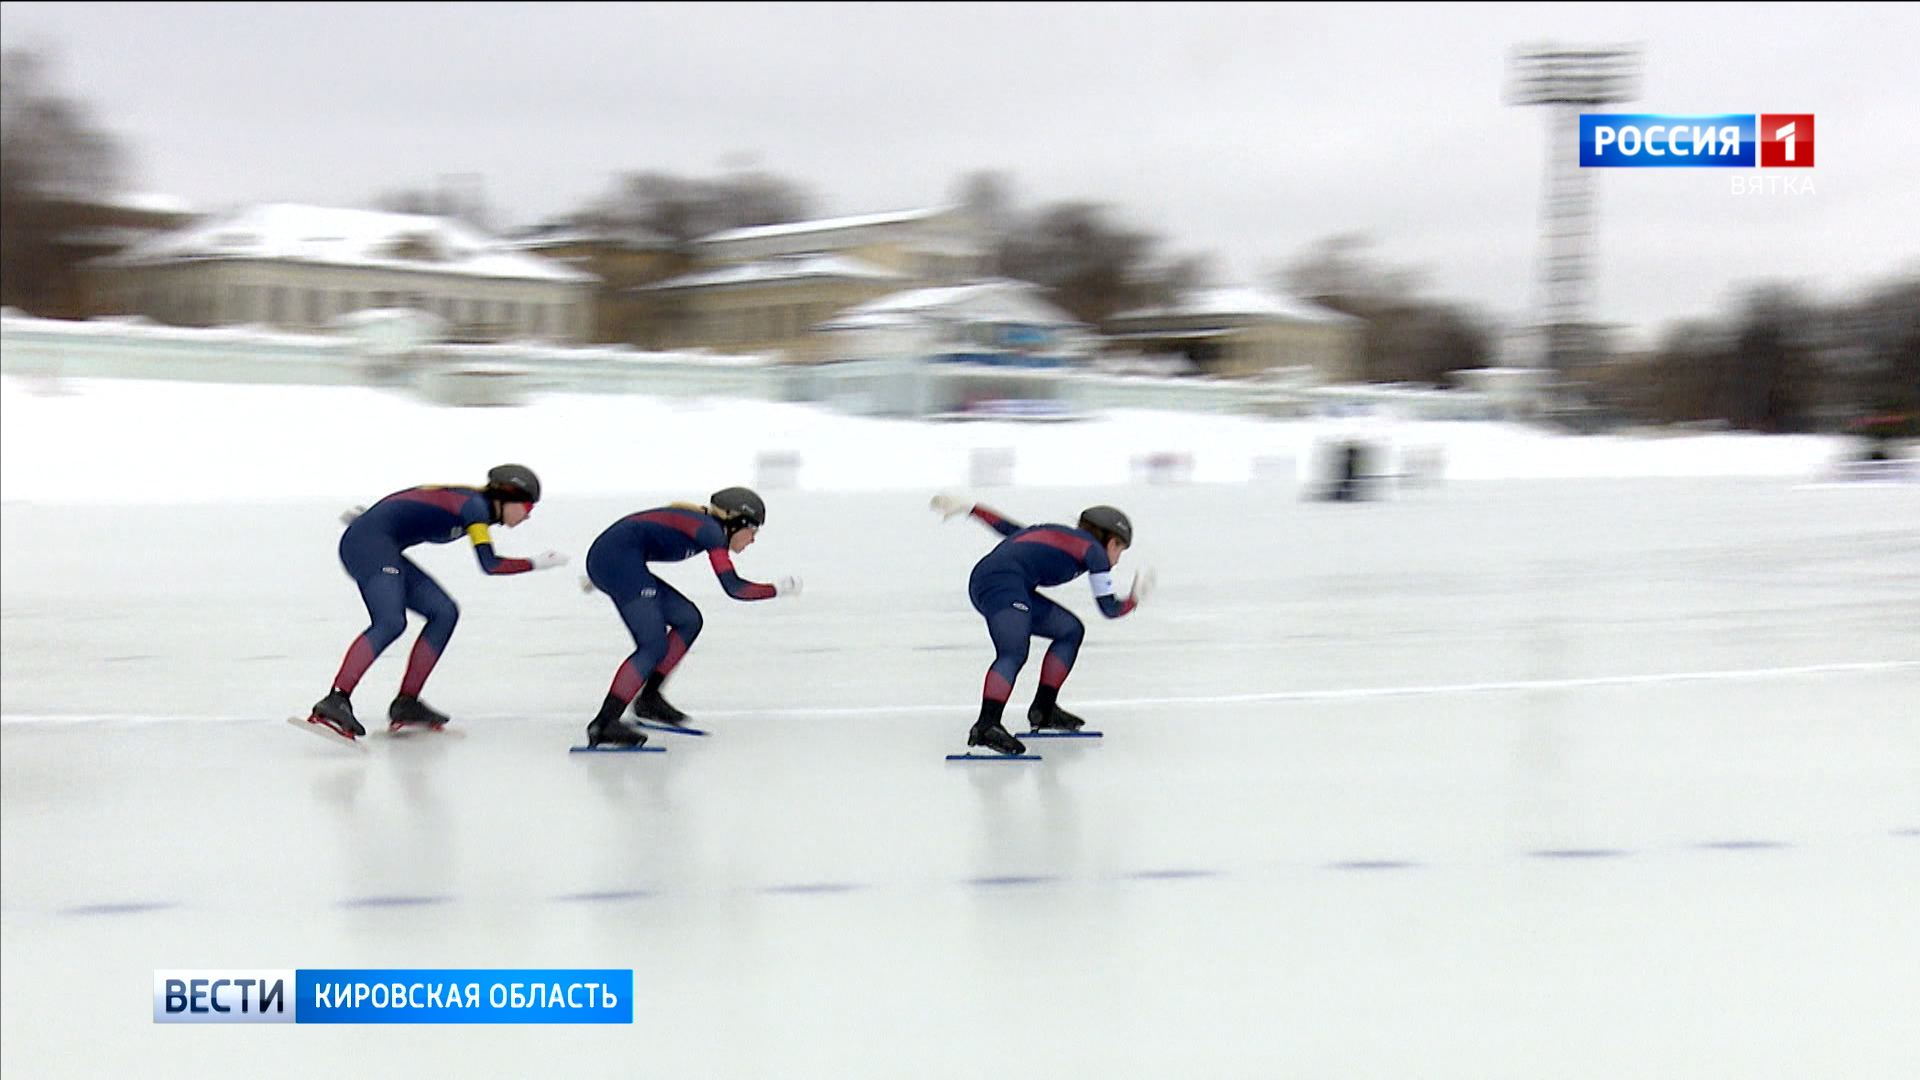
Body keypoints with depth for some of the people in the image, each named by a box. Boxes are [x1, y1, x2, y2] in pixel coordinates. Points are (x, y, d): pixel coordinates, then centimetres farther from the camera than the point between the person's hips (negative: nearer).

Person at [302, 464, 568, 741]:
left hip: (383, 550, 10)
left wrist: (368, 518, 29)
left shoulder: (474, 505, 18)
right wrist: (537, 563, -8)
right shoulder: (475, 505, -10)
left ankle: (406, 704, 1)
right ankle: (335, 701, -38)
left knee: (444, 612, 4)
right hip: (368, 542, -10)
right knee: (390, 623, -27)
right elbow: (489, 564, -18)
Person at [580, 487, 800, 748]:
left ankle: (648, 699, 17)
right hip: (619, 561, -10)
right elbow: (733, 587, -17)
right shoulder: (711, 531, -6)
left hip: (604, 560, 10)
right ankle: (603, 724, -21)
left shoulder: (698, 522, 20)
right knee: (654, 647, -14)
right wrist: (778, 588, -3)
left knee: (688, 620, 14)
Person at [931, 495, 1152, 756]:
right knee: (1014, 653, -28)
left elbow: (1009, 528, 32)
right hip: (1002, 582, -9)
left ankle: (1043, 710, 19)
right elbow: (1109, 608, 8)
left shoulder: (1058, 534, 30)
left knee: (1071, 630, 18)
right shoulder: (1094, 550, 7)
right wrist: (1135, 599, 27)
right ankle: (986, 726, -46)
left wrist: (968, 508, 40)